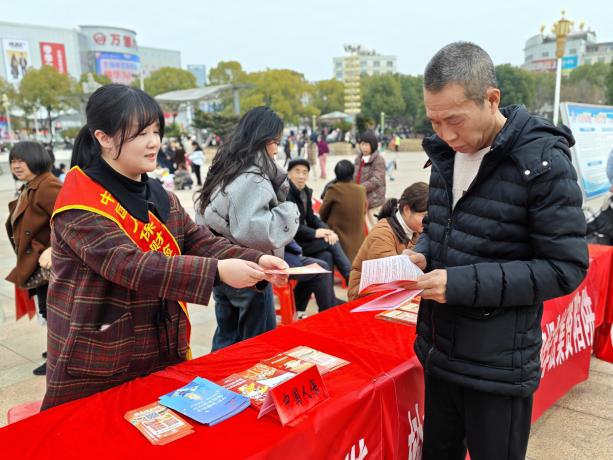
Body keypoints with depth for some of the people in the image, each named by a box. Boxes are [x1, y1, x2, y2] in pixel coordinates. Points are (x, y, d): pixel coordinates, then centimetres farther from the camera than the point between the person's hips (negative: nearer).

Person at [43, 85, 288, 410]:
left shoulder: (159, 197, 8)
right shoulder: (81, 202, -17)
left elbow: (201, 242, 1)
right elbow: (128, 264, -28)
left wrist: (255, 261, -16)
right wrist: (215, 271, -35)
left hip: (164, 353, 7)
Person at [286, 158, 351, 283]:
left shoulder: (306, 192, 11)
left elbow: (311, 218, 13)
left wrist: (326, 230, -7)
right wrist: (314, 233, -22)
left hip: (301, 238, 7)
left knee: (326, 256, -17)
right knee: (331, 243, -14)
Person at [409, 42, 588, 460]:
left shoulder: (543, 161, -17)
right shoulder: (446, 152, 3)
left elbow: (566, 268, -17)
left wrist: (465, 284, -24)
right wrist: (421, 255, -7)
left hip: (499, 366, -6)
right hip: (439, 351, 6)